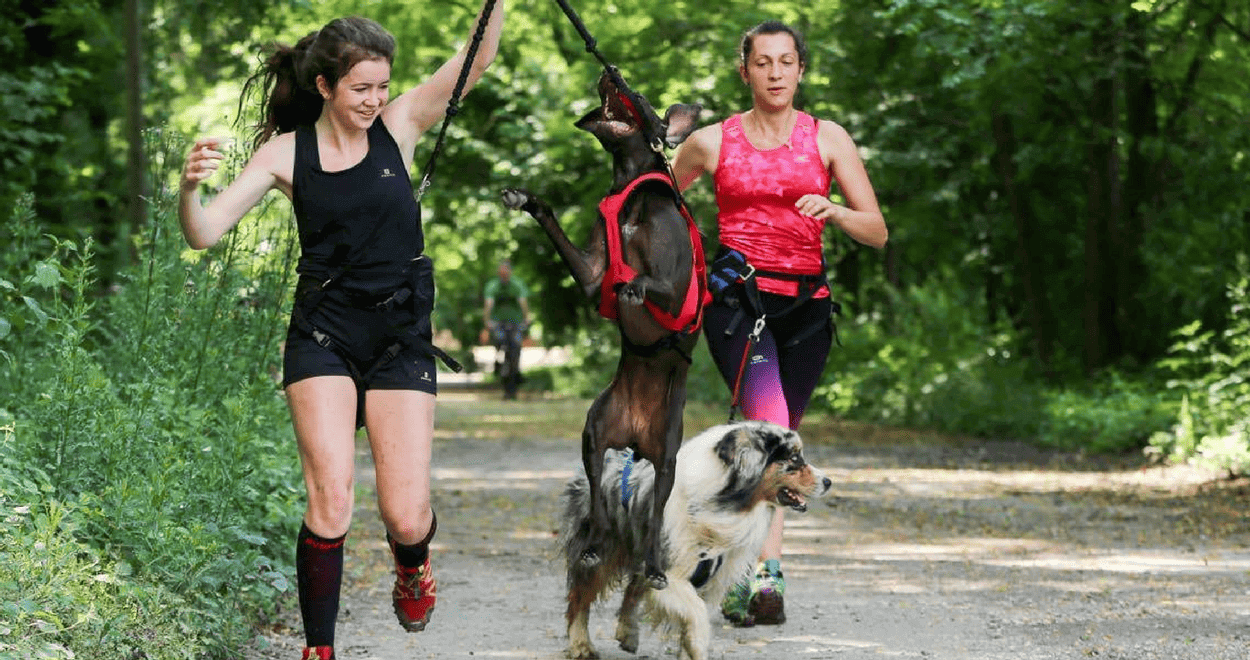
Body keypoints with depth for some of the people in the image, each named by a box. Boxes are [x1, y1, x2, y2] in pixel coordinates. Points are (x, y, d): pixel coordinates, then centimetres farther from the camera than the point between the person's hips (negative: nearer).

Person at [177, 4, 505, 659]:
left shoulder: (399, 126, 0)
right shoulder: (288, 151, -2)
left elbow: (478, 58, -10)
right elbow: (204, 233, -9)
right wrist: (190, 187, -30)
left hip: (401, 336, 1)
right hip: (324, 334, -1)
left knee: (406, 517, -5)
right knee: (330, 503, -14)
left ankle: (411, 563, 33)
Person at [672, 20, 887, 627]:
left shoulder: (827, 138, 7)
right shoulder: (712, 142, 6)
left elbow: (877, 232, 3)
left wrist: (831, 210, -16)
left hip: (805, 303, 3)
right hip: (736, 297, -3)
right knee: (769, 419, -25)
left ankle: (742, 581, 16)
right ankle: (768, 572, -34)